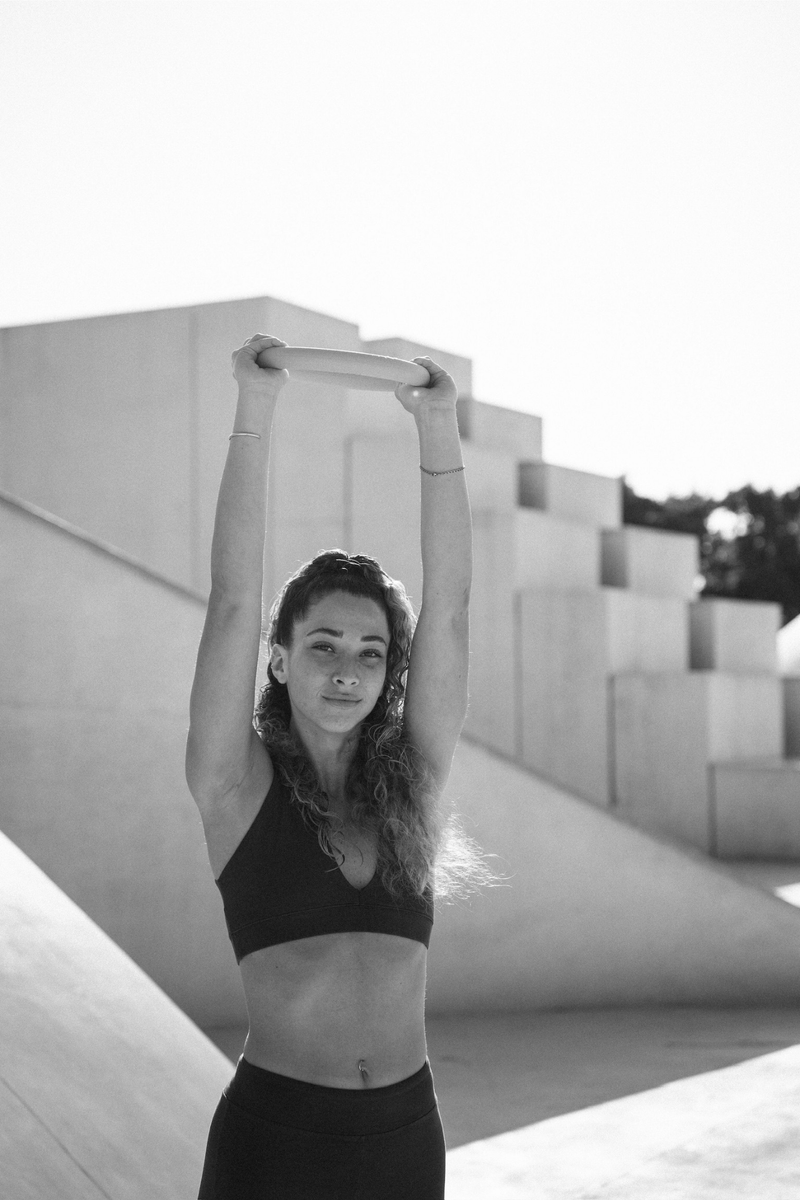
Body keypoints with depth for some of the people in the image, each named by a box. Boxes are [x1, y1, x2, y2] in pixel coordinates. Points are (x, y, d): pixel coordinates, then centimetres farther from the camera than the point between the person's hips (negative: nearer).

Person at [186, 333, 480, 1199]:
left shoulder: (409, 780, 6)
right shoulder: (239, 787, -2)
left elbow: (449, 604, 1)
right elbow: (234, 600, -10)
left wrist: (438, 430, -3)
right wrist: (254, 414, -13)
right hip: (274, 1129, -3)